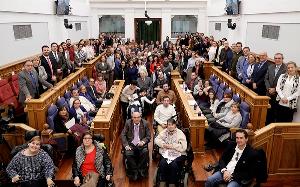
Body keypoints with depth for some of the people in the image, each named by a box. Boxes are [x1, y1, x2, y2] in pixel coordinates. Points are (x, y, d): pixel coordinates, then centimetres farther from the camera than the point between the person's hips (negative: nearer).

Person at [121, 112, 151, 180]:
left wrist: (143, 141, -18)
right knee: (128, 154, -26)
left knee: (145, 152, -28)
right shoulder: (128, 123, -3)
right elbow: (123, 135, 0)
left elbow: (148, 136, 1)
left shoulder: (145, 123, -4)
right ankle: (134, 171, -8)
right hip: (131, 144, 0)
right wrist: (126, 145, -13)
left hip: (141, 144, 0)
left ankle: (141, 169, -8)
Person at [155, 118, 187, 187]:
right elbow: (156, 139, 6)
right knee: (162, 163, -27)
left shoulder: (180, 133, -1)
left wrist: (172, 146, -13)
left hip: (178, 155, -2)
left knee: (174, 165, -31)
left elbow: (183, 147, -10)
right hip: (165, 154, 3)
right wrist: (164, 144, -10)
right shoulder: (164, 132, 13)